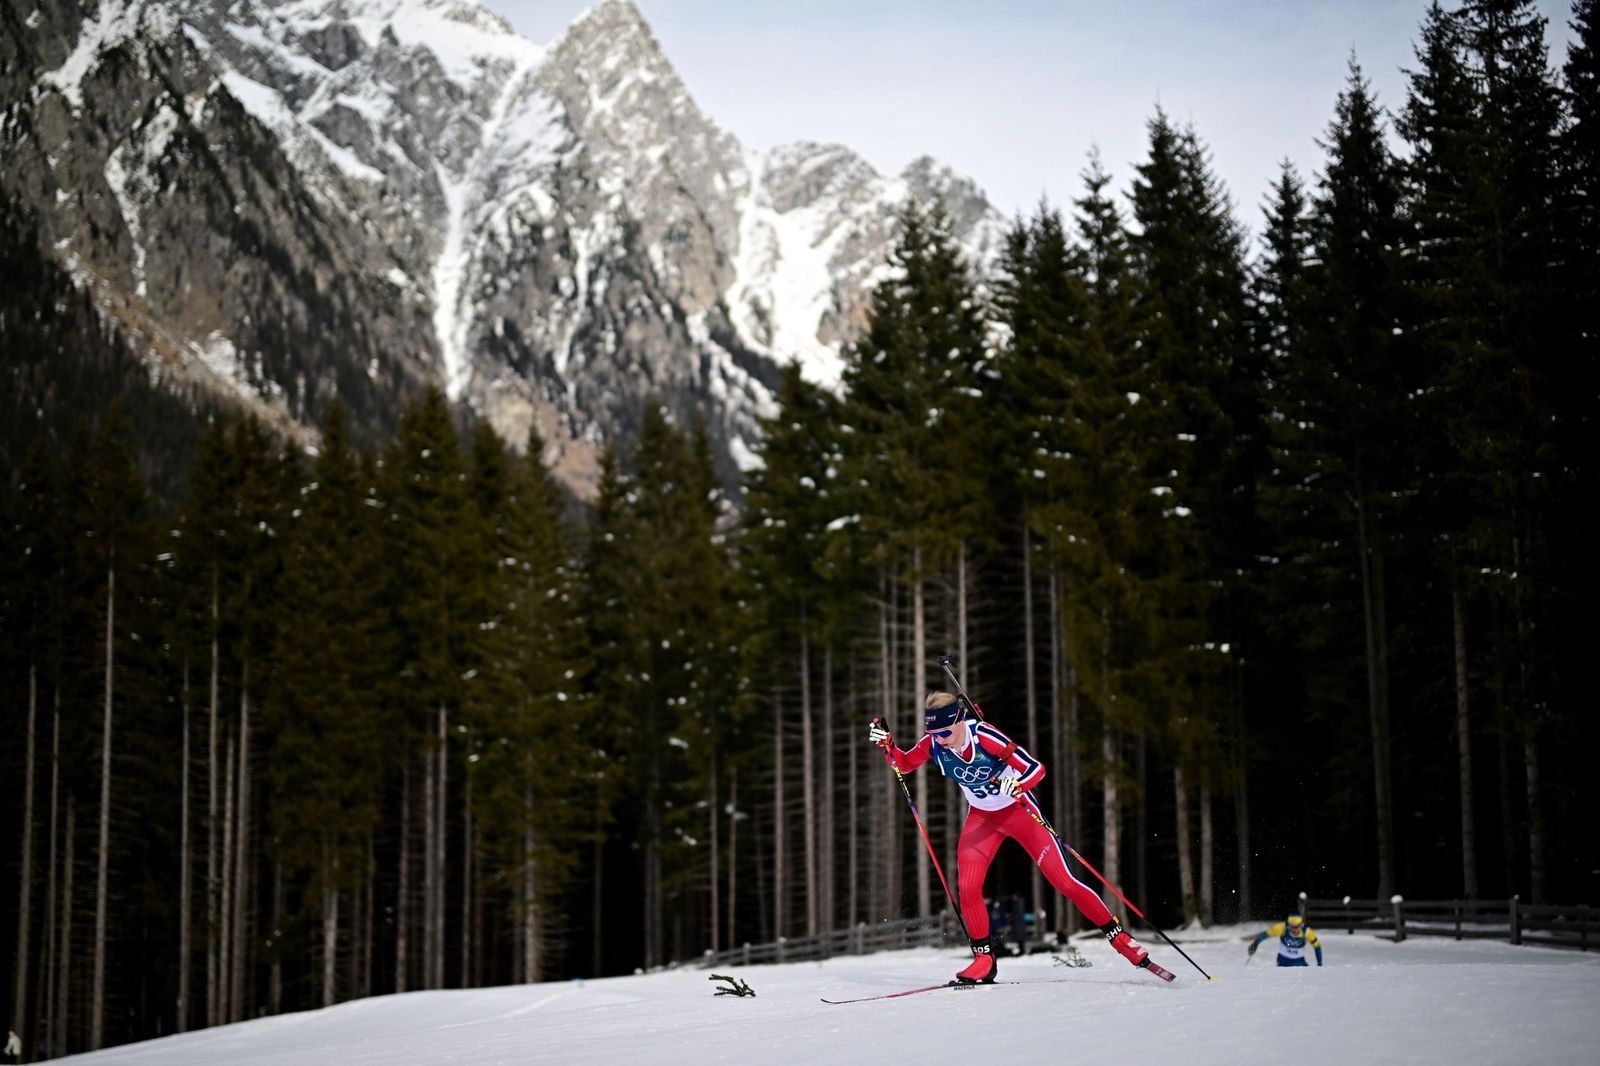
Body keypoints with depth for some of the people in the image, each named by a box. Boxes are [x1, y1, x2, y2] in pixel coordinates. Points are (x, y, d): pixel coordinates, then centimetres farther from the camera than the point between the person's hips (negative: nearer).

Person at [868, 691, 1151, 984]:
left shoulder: (985, 736, -31)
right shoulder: (934, 743, -16)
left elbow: (1036, 768, -29)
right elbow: (903, 764, 2)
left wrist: (1018, 785, -50)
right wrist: (886, 743, -16)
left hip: (1019, 811, -4)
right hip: (981, 817, 4)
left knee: (1063, 881, -8)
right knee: (967, 887, -13)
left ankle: (1117, 934, 7)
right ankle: (984, 959, 4)